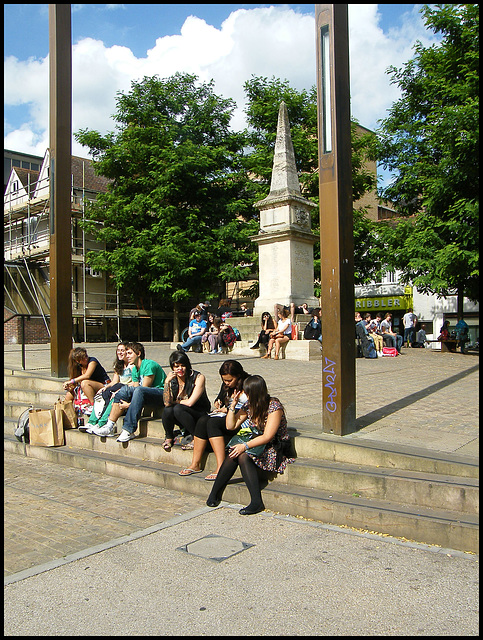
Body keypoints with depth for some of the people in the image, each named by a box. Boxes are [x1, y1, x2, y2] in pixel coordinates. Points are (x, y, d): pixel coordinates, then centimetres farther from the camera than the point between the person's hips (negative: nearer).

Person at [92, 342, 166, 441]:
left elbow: (143, 389, -17)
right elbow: (135, 388, 5)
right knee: (126, 388, -10)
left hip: (161, 393, -8)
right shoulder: (135, 369, 15)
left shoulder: (149, 365, -12)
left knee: (139, 391, -33)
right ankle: (110, 425, -15)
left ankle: (128, 430, -37)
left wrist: (129, 404, -19)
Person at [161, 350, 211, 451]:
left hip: (200, 415, -4)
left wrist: (174, 402, -5)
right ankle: (169, 437, -1)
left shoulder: (198, 377, -14)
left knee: (177, 409, -30)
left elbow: (190, 402, -19)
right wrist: (167, 382, -23)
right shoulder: (172, 378, -3)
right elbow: (167, 403, -15)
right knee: (167, 409, -27)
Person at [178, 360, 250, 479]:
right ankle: (195, 464, -19)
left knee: (213, 422, -29)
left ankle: (221, 467, -35)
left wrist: (229, 409, -15)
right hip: (226, 417, 8)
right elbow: (219, 399, 28)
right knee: (203, 420, -20)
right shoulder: (226, 385, 14)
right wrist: (218, 404, 5)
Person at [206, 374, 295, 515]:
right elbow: (230, 426, 8)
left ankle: (256, 502, -30)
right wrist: (233, 405, -3)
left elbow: (267, 436, -23)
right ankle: (215, 493, -16)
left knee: (243, 455, -31)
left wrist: (245, 446, -29)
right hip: (255, 442, 6)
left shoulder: (274, 406, -16)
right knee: (234, 453, -25)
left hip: (275, 447, -6)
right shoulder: (249, 405, 5)